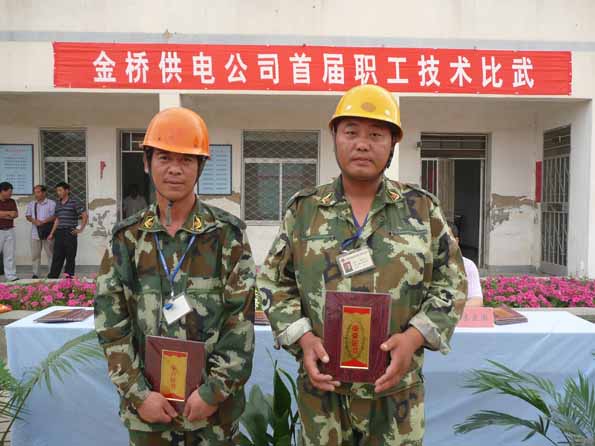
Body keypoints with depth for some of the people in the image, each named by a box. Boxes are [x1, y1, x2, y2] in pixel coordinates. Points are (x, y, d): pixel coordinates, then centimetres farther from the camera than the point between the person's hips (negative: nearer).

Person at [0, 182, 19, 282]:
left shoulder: (12, 201, 10)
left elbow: (16, 214, 0)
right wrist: (9, 213, -7)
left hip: (10, 231, 4)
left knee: (10, 255, 5)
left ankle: (11, 276, 7)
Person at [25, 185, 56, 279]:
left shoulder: (51, 203, -2)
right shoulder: (31, 204, 15)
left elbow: (55, 216, -9)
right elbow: (28, 216, 12)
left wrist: (43, 222, -18)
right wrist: (34, 221, -8)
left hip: (48, 232, -5)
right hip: (35, 233, 5)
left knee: (50, 254, 0)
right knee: (35, 255, 7)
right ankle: (35, 274, 16)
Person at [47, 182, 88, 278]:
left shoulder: (74, 202, -6)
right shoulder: (58, 204, 15)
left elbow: (85, 216, -7)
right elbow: (57, 219, 20)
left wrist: (81, 229, -9)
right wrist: (52, 233, 17)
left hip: (70, 233, -6)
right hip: (59, 233, 6)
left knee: (70, 258, 2)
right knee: (57, 257, 7)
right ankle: (52, 278, 10)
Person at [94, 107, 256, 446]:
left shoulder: (227, 234, -6)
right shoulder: (127, 237, 0)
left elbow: (241, 319, -9)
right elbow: (111, 323, -1)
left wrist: (214, 391, -12)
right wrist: (137, 392, -7)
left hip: (213, 403, -2)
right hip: (147, 404, 2)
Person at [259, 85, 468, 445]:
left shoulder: (423, 209, -1)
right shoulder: (304, 209, 0)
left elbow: (451, 283, 2)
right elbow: (274, 282, 4)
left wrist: (413, 337, -13)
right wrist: (302, 339, -10)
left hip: (397, 388, 0)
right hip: (323, 385, 1)